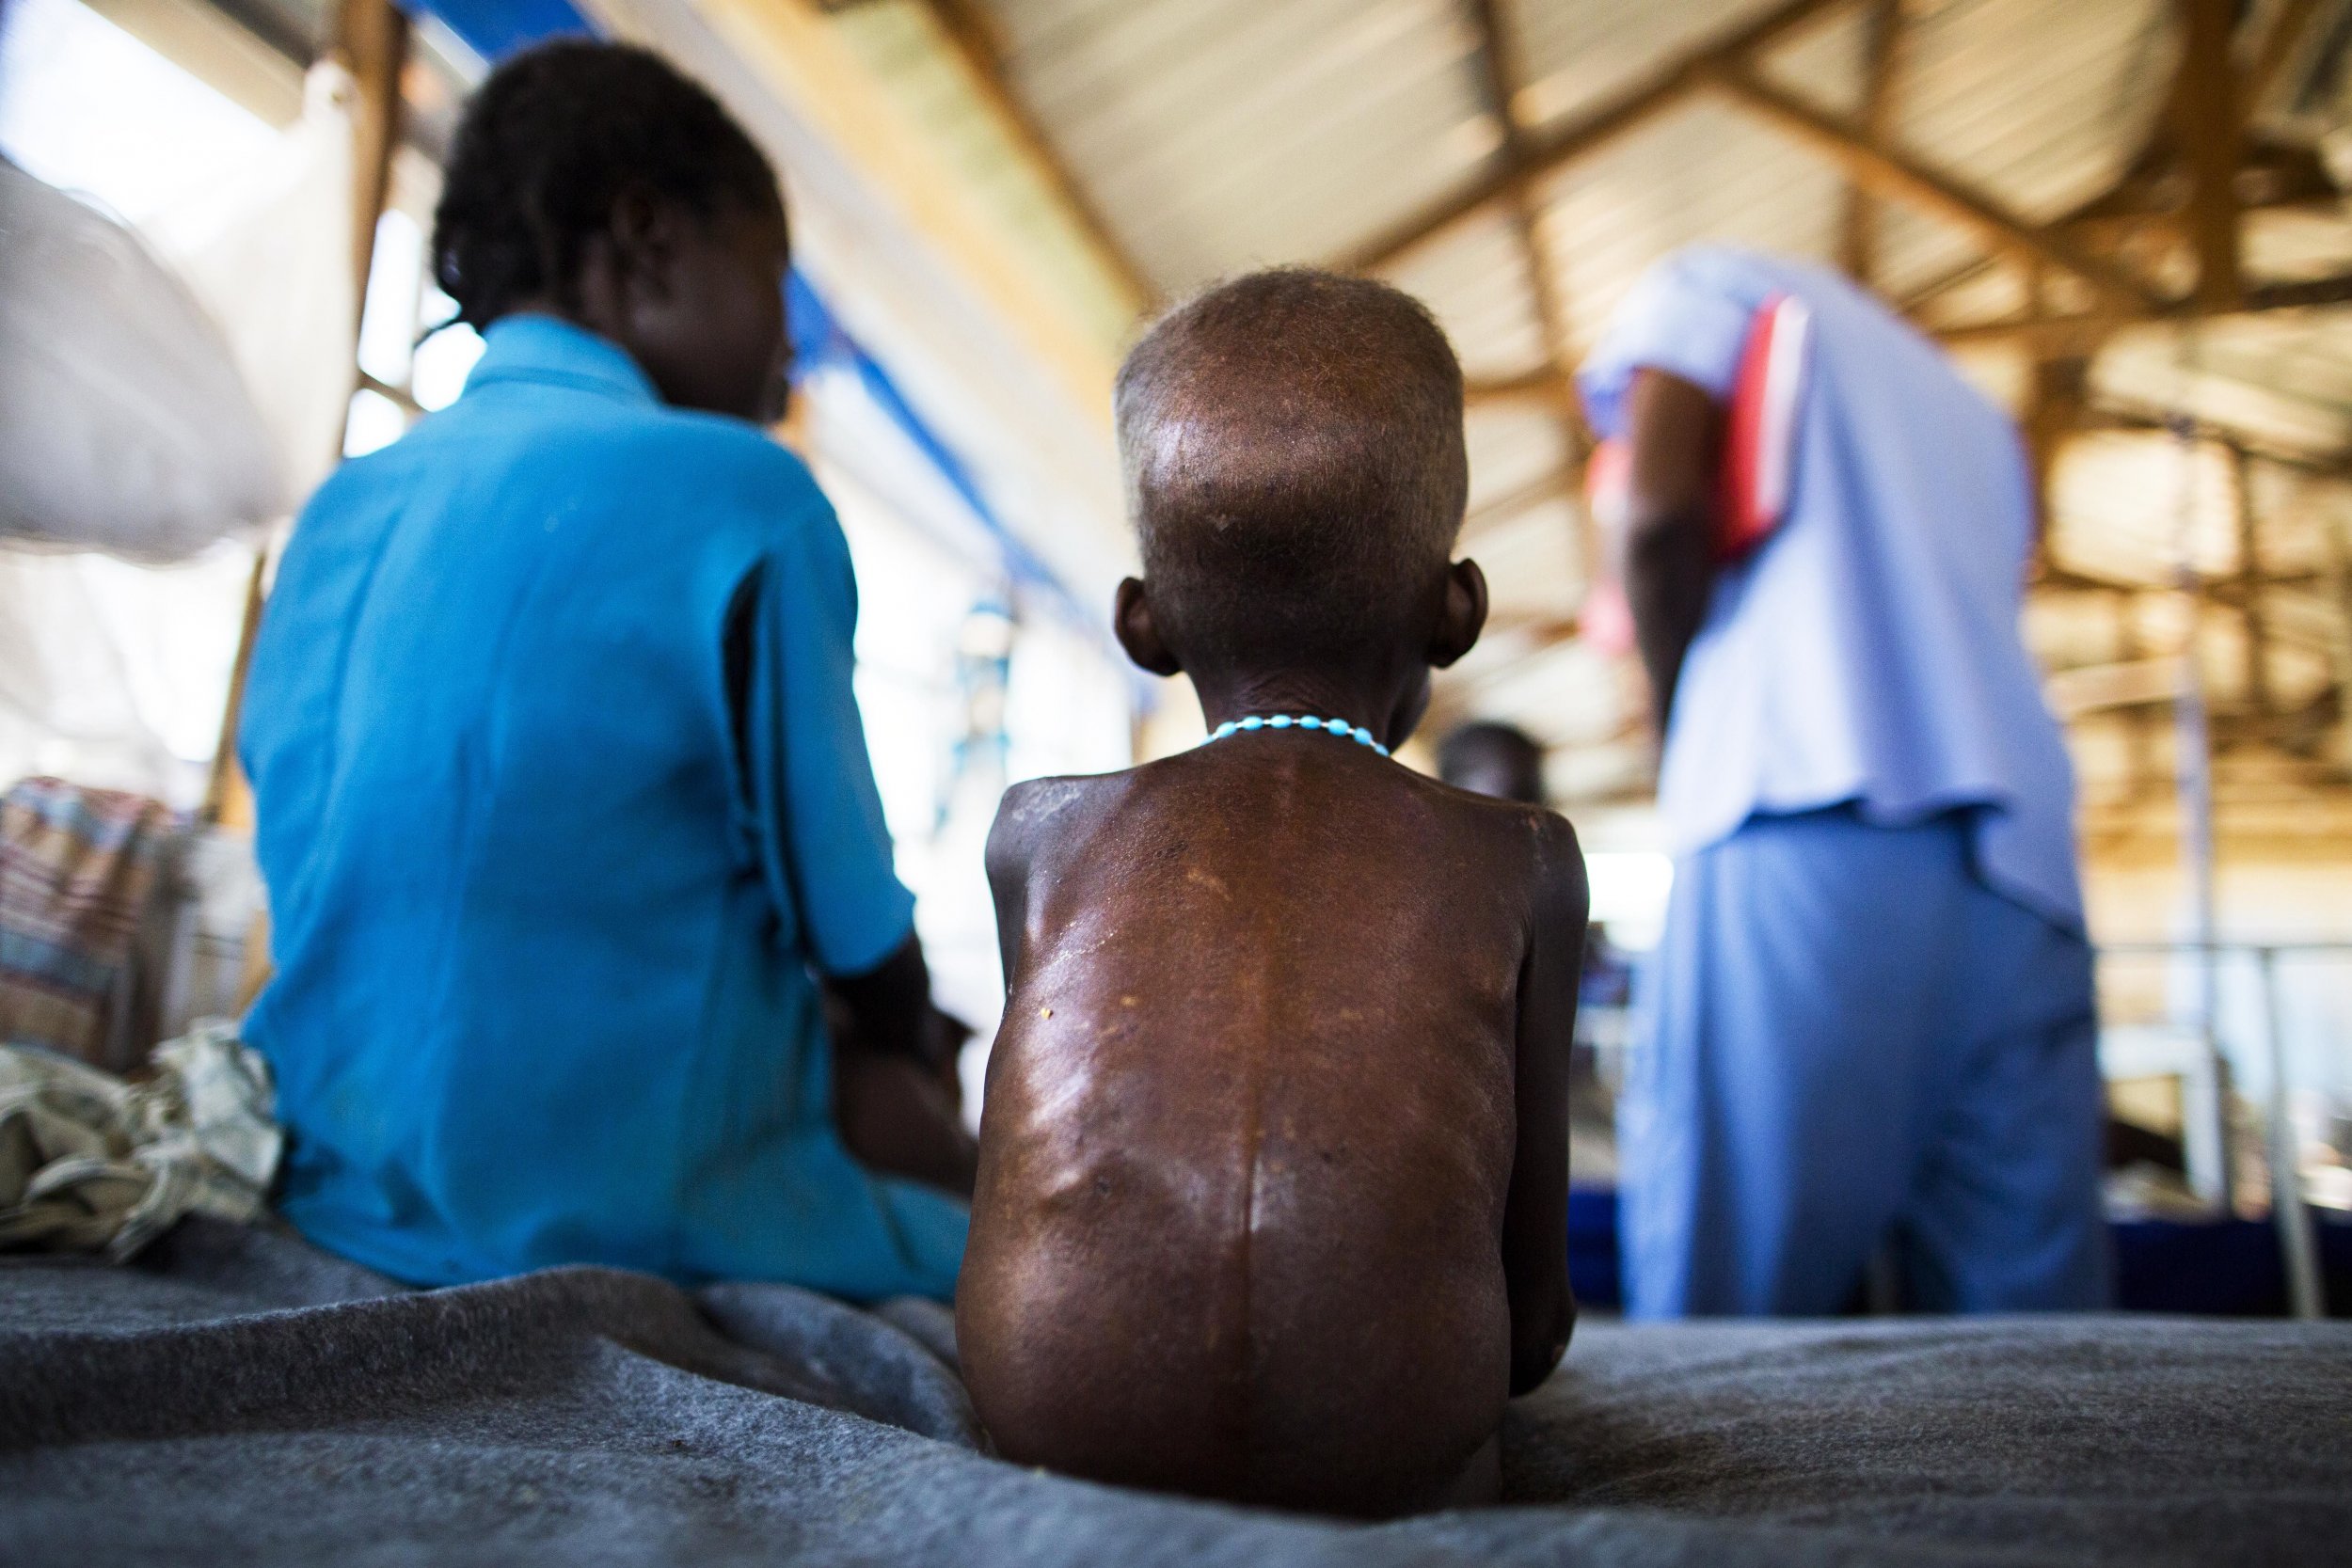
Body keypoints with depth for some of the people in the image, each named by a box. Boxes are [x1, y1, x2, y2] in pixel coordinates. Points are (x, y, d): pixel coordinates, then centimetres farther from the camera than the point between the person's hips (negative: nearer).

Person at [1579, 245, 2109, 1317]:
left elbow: (1659, 511, -2)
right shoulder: (1975, 414, 37)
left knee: (1722, 1299, -7)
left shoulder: (1709, 286, 18)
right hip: (2027, 870, 7)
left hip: (1813, 817, -7)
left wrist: (1684, 738, 9)